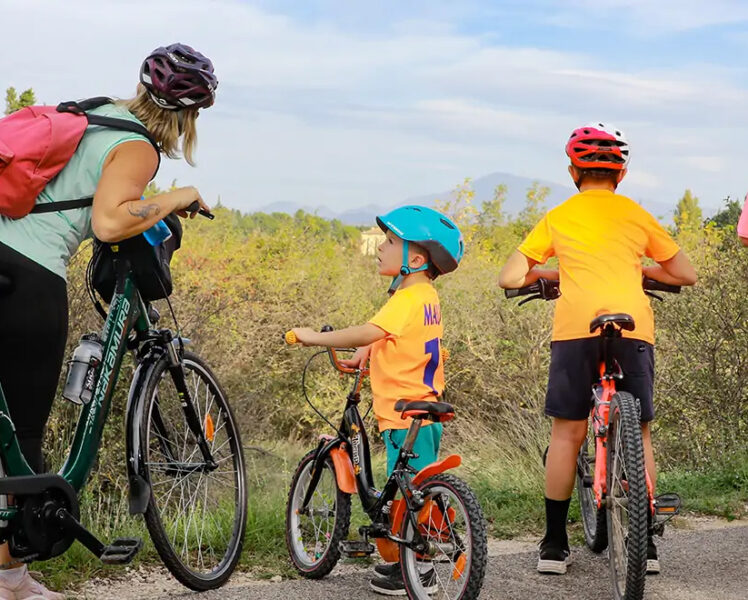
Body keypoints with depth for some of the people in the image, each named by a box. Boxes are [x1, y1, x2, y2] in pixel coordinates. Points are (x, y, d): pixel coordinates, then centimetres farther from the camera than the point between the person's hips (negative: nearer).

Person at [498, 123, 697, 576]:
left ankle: (555, 544, 12)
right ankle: (645, 543, 14)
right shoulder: (637, 215, 18)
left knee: (566, 433, 10)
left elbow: (509, 279, 13)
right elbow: (687, 275, 25)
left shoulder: (557, 218, 16)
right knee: (638, 433, 13)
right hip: (633, 327, 1)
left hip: (575, 327, 0)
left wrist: (544, 274, 32)